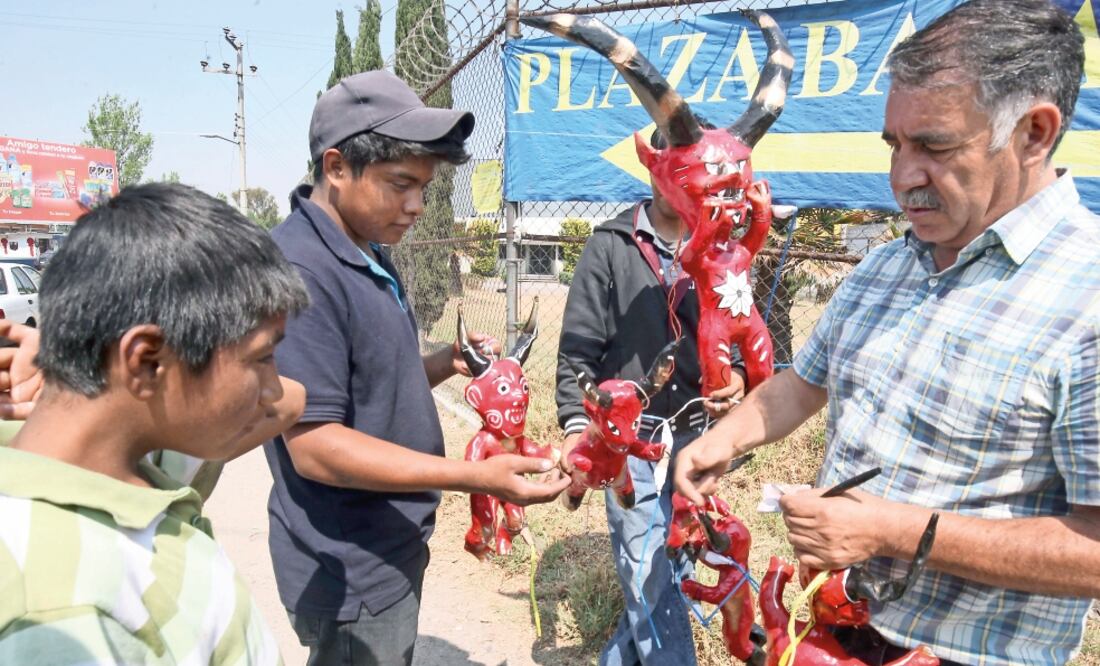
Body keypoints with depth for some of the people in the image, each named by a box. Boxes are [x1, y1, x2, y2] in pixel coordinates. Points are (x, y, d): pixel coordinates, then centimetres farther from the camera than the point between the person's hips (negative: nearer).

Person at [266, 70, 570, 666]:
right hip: (352, 576, -9)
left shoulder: (369, 256, 6)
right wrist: (477, 477, -29)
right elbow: (315, 447, -26)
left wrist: (448, 364, -3)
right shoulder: (299, 270, -25)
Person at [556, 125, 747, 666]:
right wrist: (576, 424, -15)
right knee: (650, 581, -1)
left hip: (695, 438, 4)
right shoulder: (611, 245, -3)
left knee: (670, 566, 16)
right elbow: (578, 348, -4)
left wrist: (737, 377, -14)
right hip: (630, 439, -3)